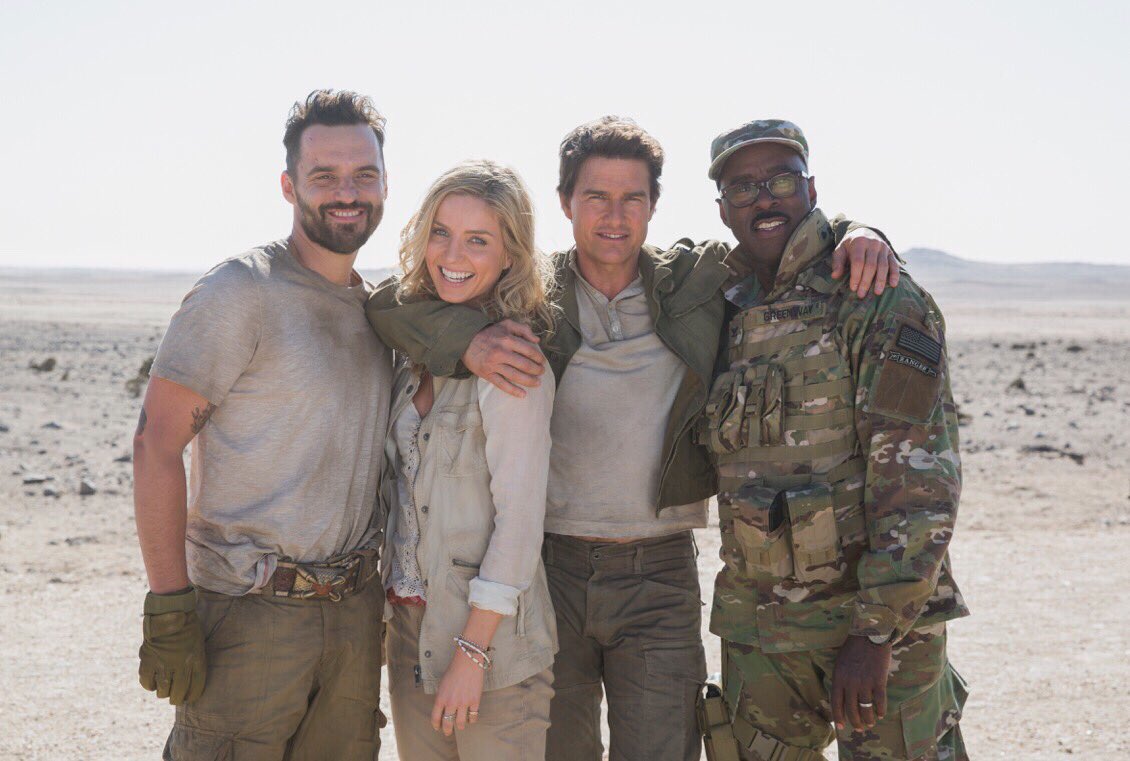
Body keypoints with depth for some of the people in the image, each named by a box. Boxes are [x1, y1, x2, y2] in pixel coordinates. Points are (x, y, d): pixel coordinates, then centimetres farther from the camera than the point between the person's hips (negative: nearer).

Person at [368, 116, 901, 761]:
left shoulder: (699, 281, 2)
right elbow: (390, 302, -4)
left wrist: (855, 235, -6)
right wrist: (468, 339, -22)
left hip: (660, 578, 0)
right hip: (549, 568, 0)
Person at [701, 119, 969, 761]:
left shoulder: (880, 303, -9)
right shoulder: (721, 315, 10)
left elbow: (921, 481, -16)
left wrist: (875, 632, -20)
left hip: (880, 618, -5)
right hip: (756, 628, 6)